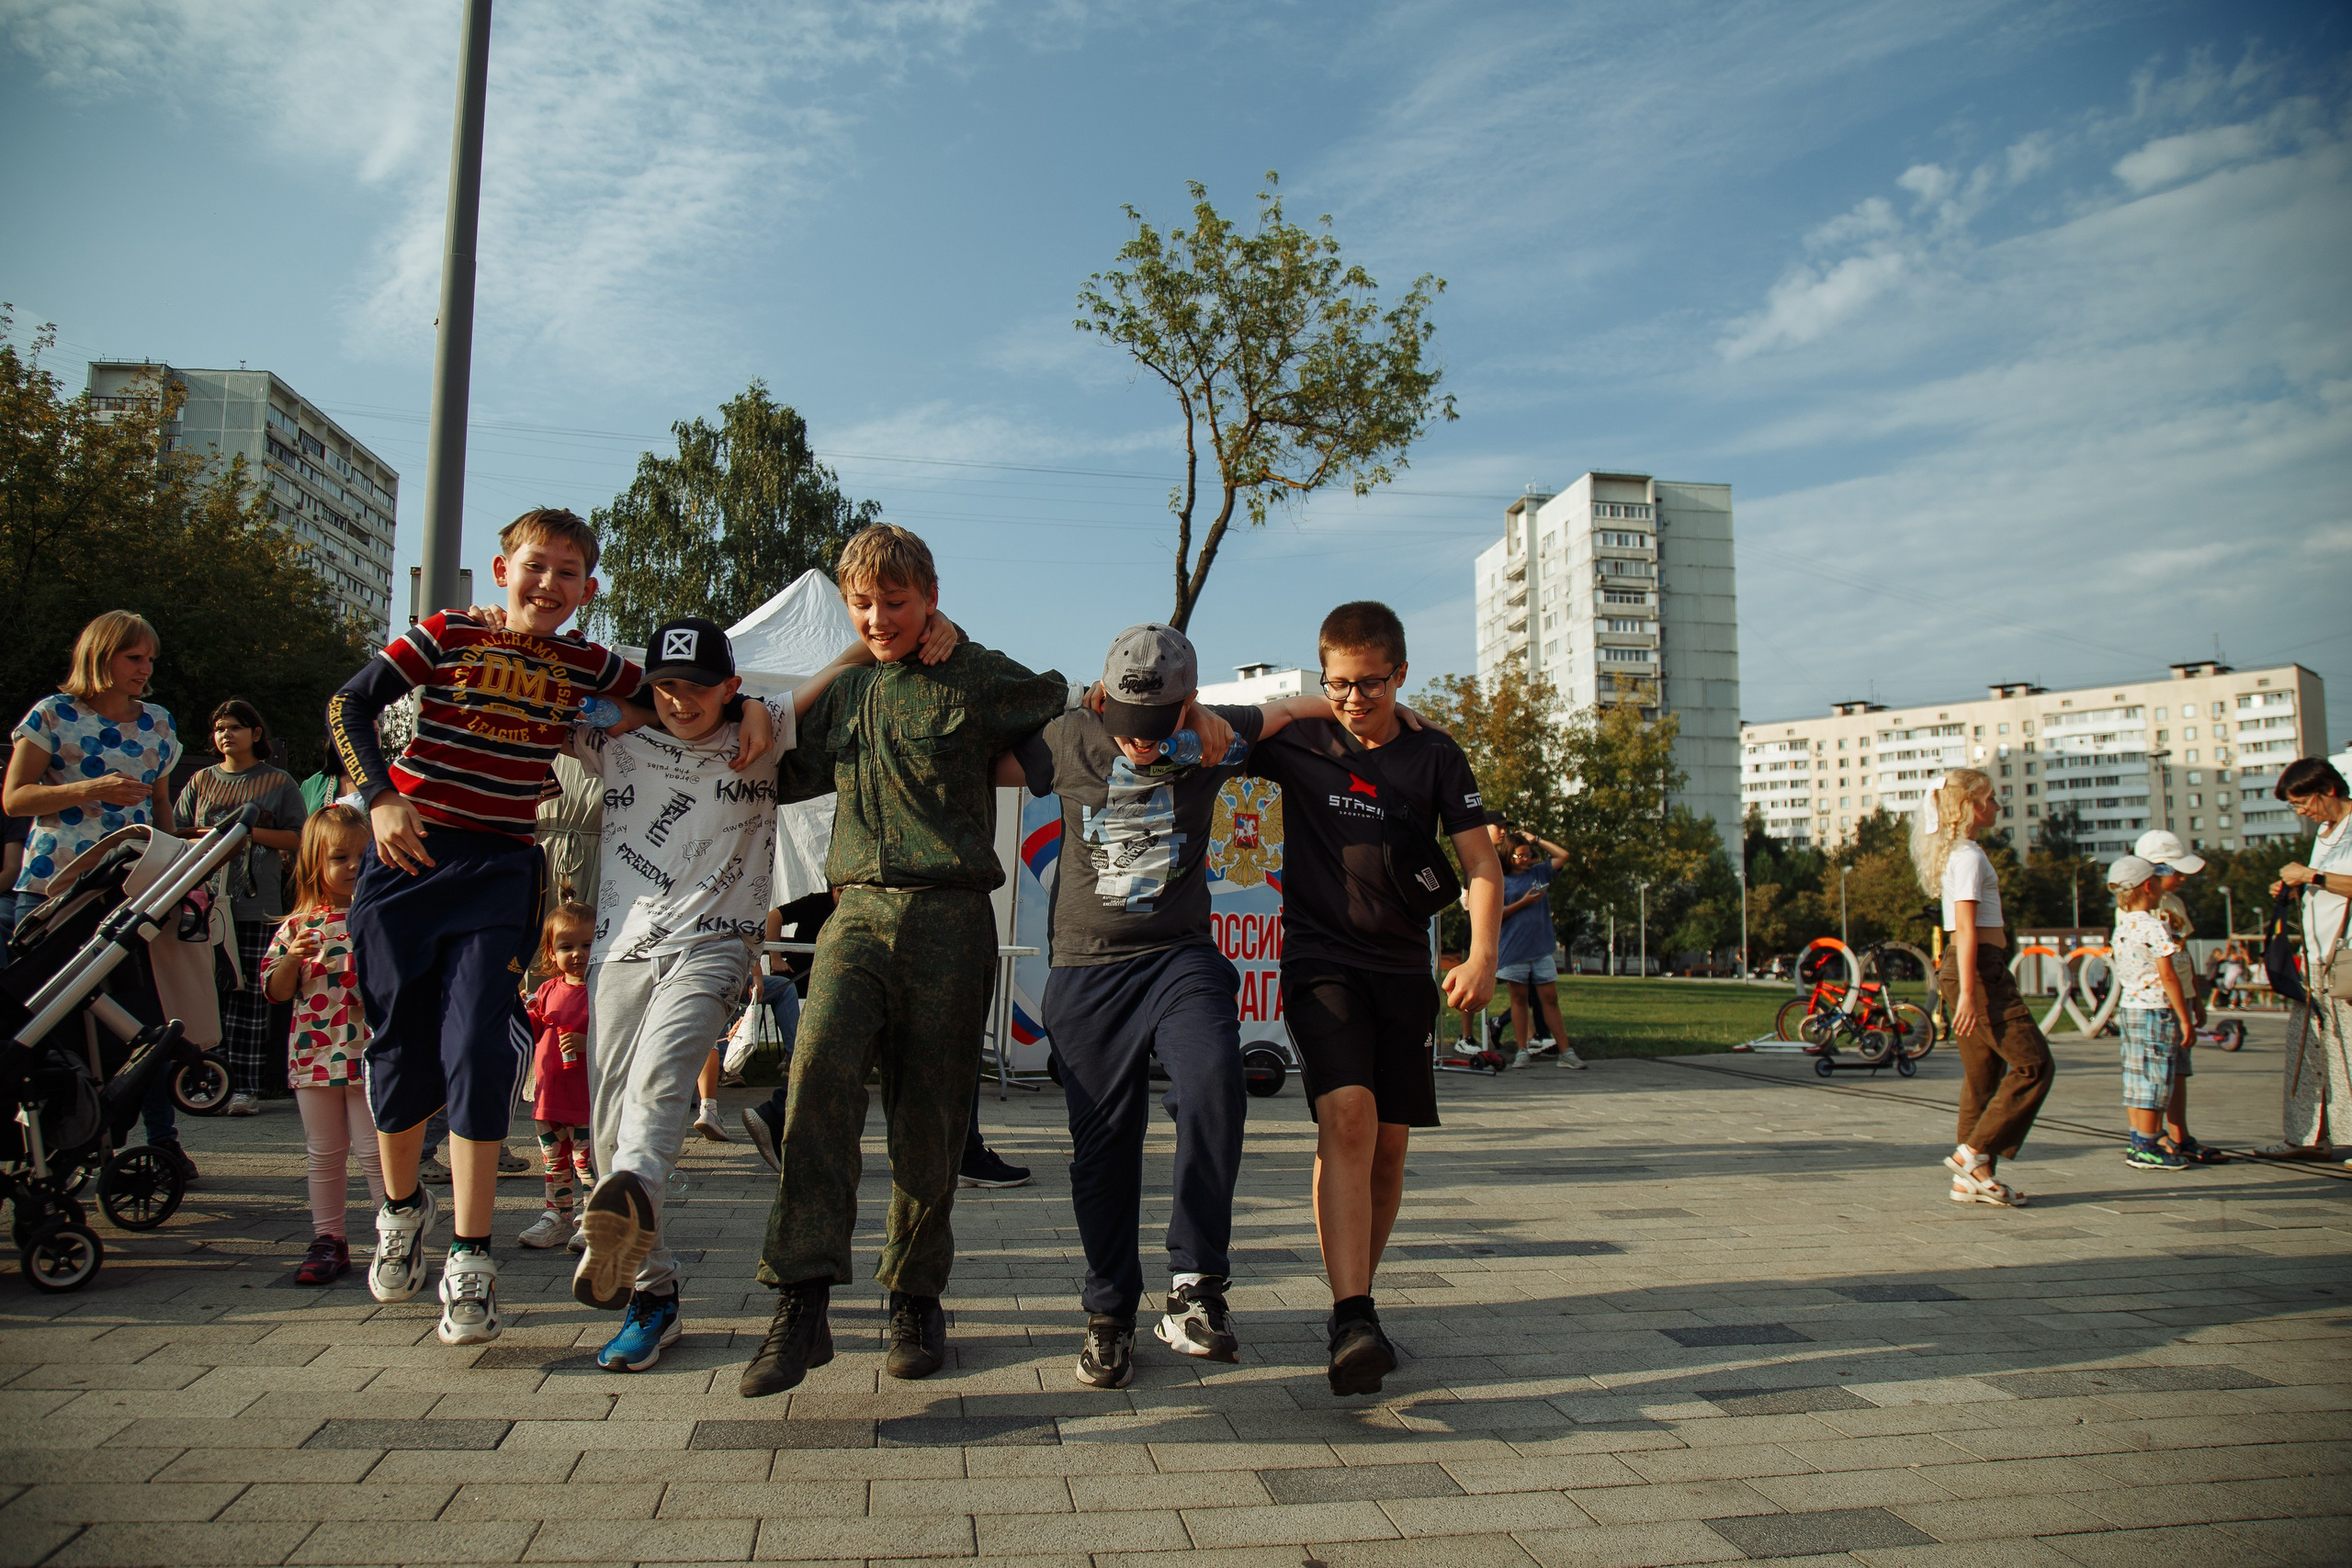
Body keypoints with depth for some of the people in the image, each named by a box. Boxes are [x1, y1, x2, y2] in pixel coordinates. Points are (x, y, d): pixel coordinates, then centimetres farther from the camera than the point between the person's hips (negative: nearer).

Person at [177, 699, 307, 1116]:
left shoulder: (278, 781, 9)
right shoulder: (202, 782, 17)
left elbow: (297, 838, 3)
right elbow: (175, 834, 15)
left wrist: (250, 832, -11)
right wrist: (206, 839, -6)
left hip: (257, 905, -3)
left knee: (249, 995, -4)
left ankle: (246, 1085, -3)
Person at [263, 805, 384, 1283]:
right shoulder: (299, 925, 5)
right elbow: (274, 990, 6)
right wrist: (292, 959, -12)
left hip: (371, 1051, -3)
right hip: (315, 1053, 3)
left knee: (375, 1150, -1)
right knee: (324, 1153, 12)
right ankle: (329, 1240, 23)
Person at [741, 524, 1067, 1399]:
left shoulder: (978, 680, 5)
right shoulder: (844, 691, 19)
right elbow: (791, 774, 32)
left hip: (950, 917, -3)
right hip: (857, 910, 3)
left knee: (929, 1118, 2)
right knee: (819, 1069, -22)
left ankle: (916, 1299, 22)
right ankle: (802, 1305, -18)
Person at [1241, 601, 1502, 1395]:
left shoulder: (1436, 758, 4)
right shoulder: (1298, 743, 3)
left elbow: (1481, 863, 2)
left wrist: (1482, 954, -14)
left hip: (1403, 970, 3)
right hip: (1320, 962, -2)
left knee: (1388, 1144, 6)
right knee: (1346, 1115, -22)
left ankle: (1357, 1299, 25)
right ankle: (1352, 1322, -23)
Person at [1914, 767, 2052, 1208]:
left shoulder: (1955, 852, 18)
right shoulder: (1969, 855, -12)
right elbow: (1966, 928, -19)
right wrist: (1968, 992, -23)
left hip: (1967, 968, 10)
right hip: (1979, 969, -10)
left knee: (1982, 1074, 10)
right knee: (2034, 1063, -6)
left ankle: (1971, 1178, 13)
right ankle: (1974, 1154, -6)